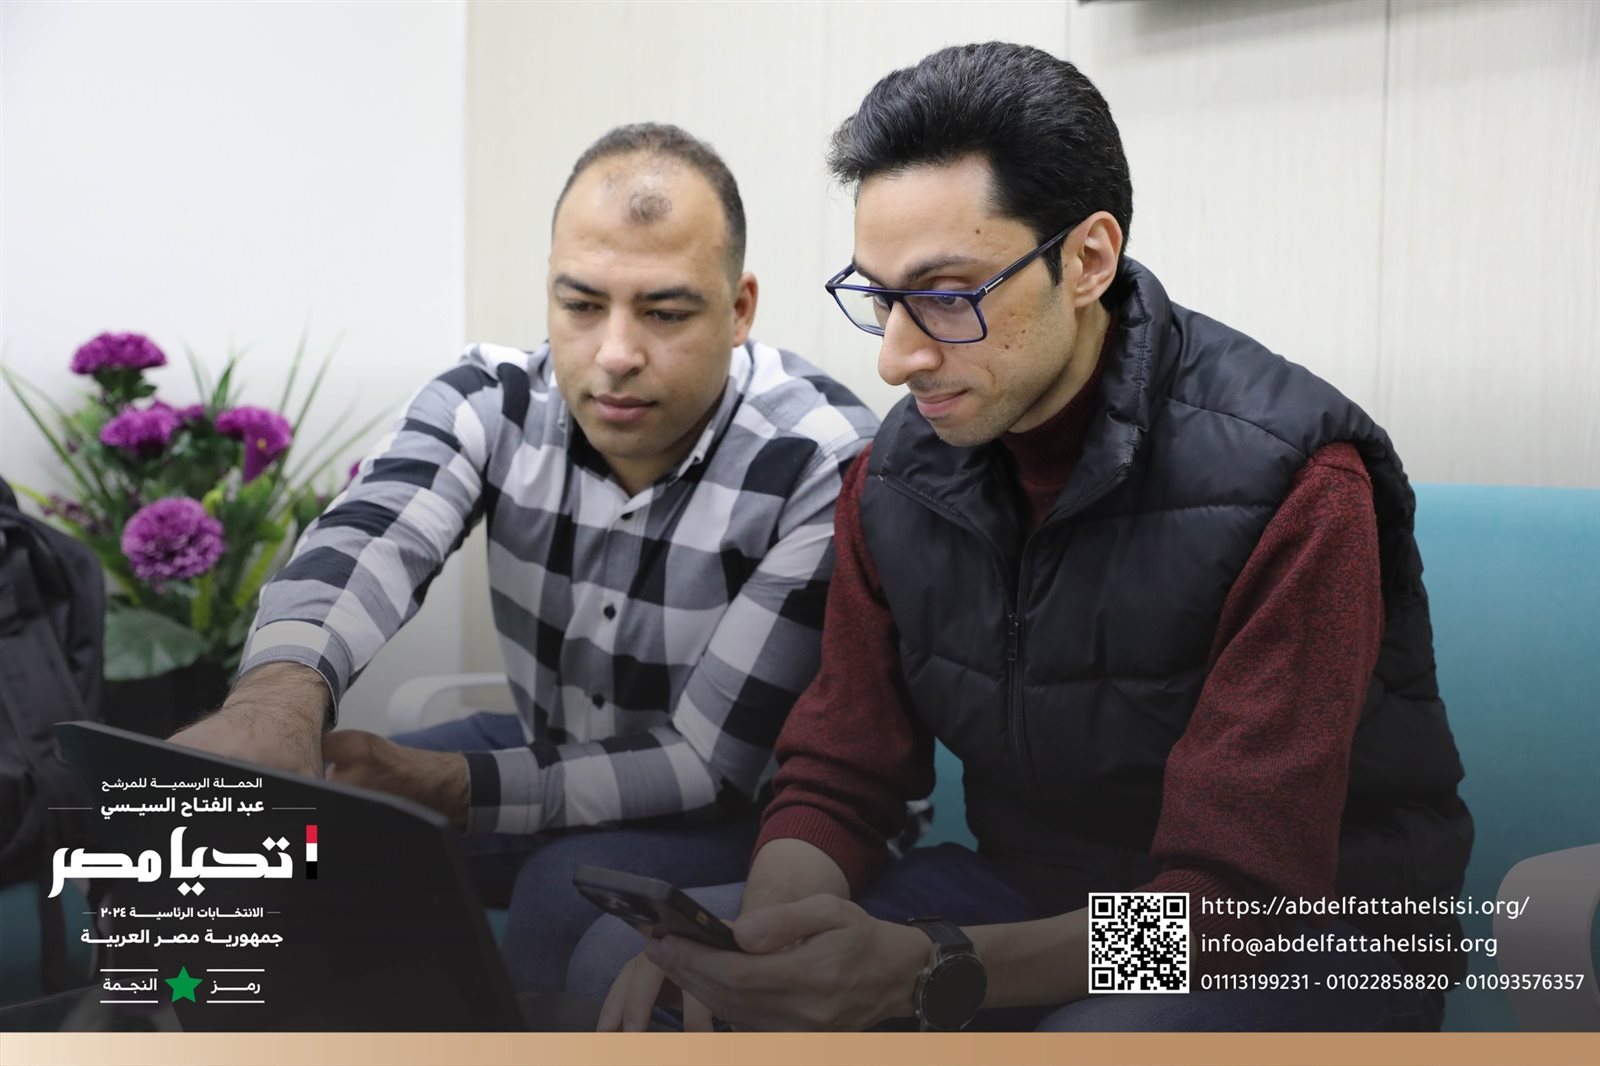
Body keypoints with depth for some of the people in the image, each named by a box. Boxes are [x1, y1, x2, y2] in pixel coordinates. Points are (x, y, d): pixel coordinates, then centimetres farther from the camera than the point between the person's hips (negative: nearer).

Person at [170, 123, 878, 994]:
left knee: (571, 892, -32)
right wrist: (281, 691, -55)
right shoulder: (495, 398, -12)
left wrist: (448, 787, -31)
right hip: (546, 752, 5)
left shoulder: (827, 466, -25)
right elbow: (369, 540, -32)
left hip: (742, 808, -4)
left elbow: (715, 763, -23)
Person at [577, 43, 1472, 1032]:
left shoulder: (1290, 486, -23)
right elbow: (837, 778, -1)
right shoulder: (895, 474, -3)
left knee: (1099, 1033, -39)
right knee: (619, 958, -10)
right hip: (1025, 895, 5)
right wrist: (762, 938, -23)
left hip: (1301, 935, -4)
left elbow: (1234, 904, -25)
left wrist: (921, 972, -39)